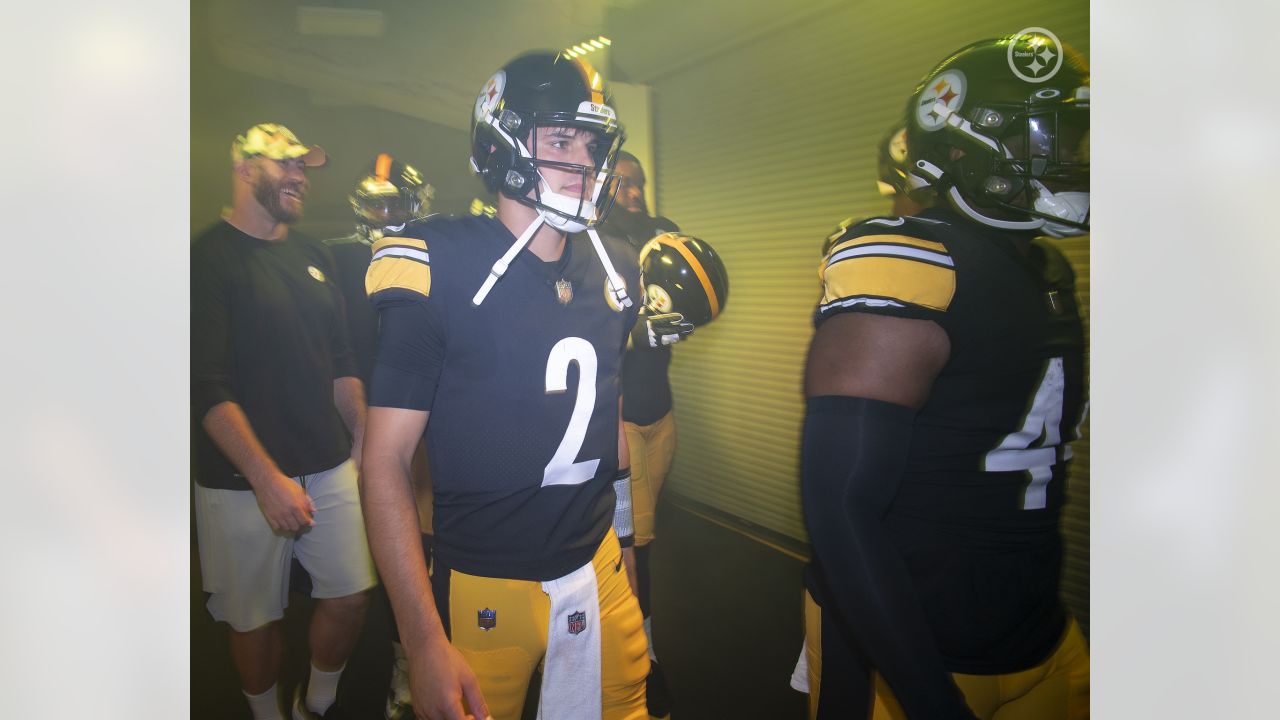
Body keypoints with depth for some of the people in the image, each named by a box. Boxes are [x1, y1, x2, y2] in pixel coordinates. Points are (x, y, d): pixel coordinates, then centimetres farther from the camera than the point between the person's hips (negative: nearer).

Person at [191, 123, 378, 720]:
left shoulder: (314, 256, 10)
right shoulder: (208, 258, -8)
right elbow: (207, 388, -15)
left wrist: (362, 443, 12)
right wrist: (266, 477, -20)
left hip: (329, 468, 5)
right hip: (242, 479, -5)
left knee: (350, 594, 7)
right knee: (255, 618, 8)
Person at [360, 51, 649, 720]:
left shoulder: (615, 269, 3)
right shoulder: (441, 269, -15)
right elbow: (385, 460, -15)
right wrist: (425, 644, -18)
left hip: (599, 569, 6)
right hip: (487, 585, -5)